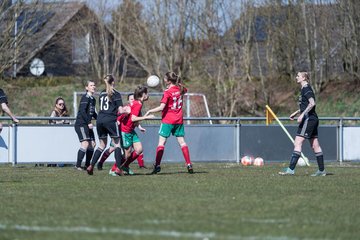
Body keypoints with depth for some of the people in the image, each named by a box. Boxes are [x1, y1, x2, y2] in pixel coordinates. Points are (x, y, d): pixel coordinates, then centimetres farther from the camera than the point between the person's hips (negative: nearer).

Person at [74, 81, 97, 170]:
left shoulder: (93, 99, 16)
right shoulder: (85, 97, -11)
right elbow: (82, 111, -20)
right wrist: (89, 122, -23)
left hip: (88, 125, 9)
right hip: (81, 124, -9)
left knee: (92, 144, 6)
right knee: (85, 143, -18)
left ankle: (87, 165, 14)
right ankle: (78, 165, -16)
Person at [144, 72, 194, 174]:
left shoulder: (167, 92, -15)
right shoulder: (180, 89, 3)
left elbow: (161, 108, -20)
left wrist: (149, 111, -9)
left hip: (167, 120, -6)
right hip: (179, 120, 6)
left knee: (161, 142, -3)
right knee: (182, 142, 8)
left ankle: (157, 165, -10)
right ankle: (189, 165, 2)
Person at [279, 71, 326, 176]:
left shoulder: (306, 89, -12)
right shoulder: (304, 89, 18)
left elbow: (312, 103, -24)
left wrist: (302, 115, -26)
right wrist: (296, 113, 25)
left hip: (308, 119, -10)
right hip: (313, 119, 10)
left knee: (297, 143, -12)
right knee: (315, 145, 11)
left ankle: (291, 169, -16)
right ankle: (321, 170, 14)